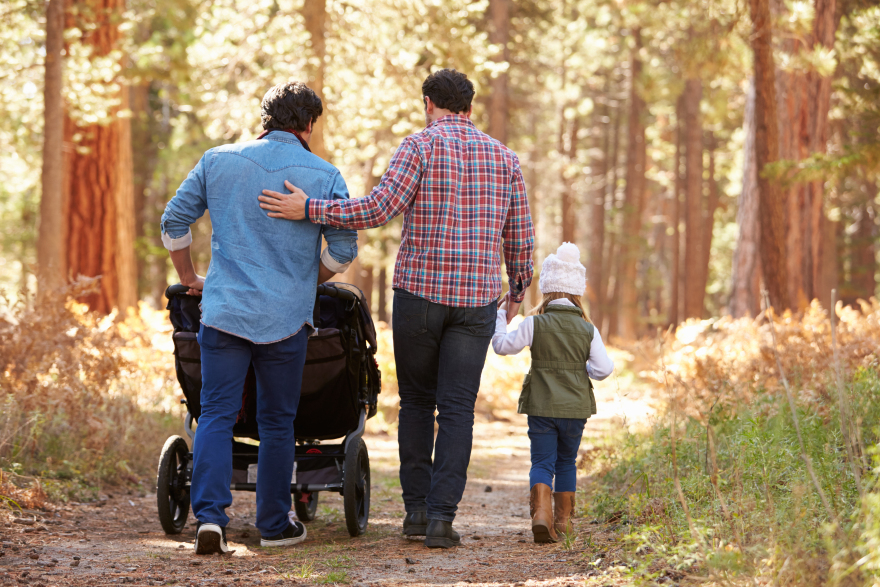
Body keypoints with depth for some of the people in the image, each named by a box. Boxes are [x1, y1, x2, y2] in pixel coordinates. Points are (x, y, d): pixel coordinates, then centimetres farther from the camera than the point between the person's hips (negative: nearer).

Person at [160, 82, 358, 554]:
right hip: (286, 316, -1)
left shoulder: (218, 161, 5)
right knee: (277, 422, 10)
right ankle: (274, 525, 17)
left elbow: (174, 221, 8)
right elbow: (343, 249, -1)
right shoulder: (323, 175, -1)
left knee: (216, 414, 2)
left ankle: (210, 514, -14)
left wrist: (189, 278, 21)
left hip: (224, 309, 1)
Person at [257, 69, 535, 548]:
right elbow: (520, 238, 12)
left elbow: (379, 209, -16)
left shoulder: (421, 146, -4)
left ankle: (417, 508, 12)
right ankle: (441, 516, -8)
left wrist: (309, 209, -11)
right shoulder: (503, 157, 9)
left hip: (419, 292, -2)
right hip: (476, 300, 2)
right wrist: (518, 291, 28)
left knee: (416, 401, 14)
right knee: (456, 410, 2)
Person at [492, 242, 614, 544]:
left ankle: (541, 511, -23)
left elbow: (504, 345, -2)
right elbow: (604, 368, -4)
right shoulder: (588, 330, -2)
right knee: (566, 462, 18)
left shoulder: (534, 325, -7)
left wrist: (499, 319, 14)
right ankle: (563, 519, 22)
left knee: (542, 462, 0)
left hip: (542, 406, -2)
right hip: (575, 407, 2)